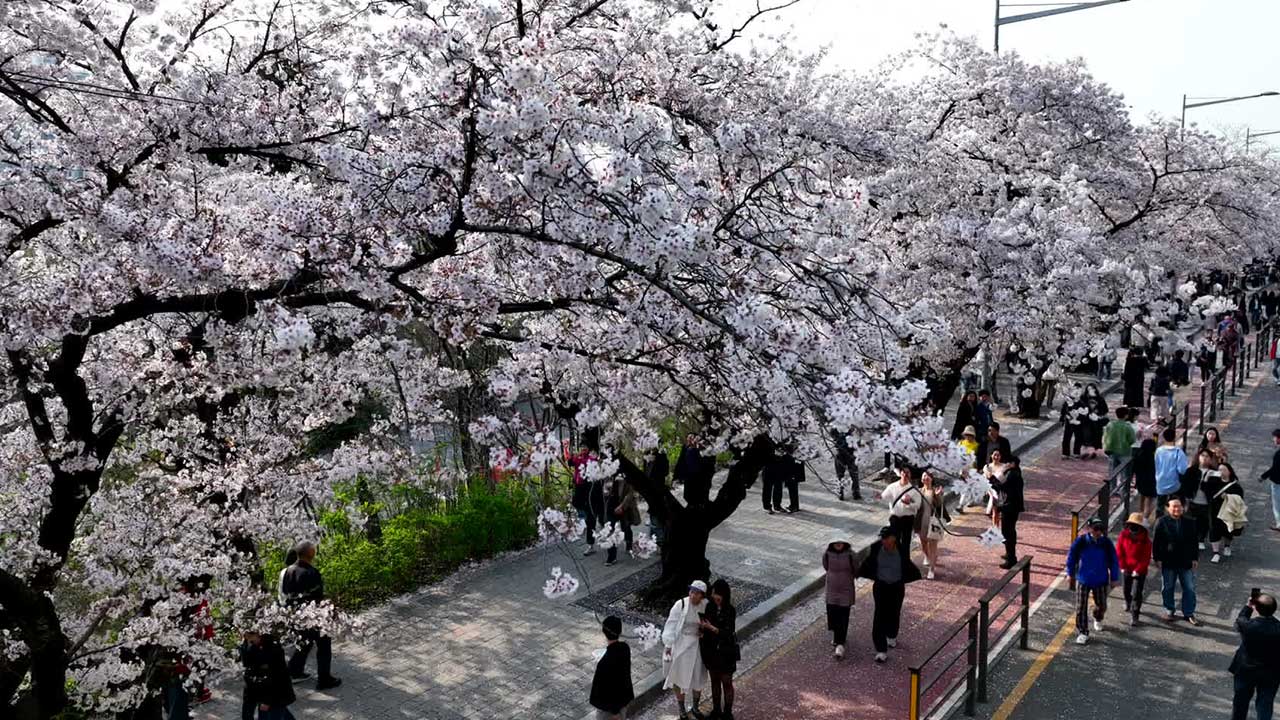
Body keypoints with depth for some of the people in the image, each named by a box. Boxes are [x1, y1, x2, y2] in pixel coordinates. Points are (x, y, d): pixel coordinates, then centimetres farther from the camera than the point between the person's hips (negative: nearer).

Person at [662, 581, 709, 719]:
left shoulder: (706, 606, -9)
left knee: (697, 677, 15)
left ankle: (695, 707, 39)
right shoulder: (680, 604, -19)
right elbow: (671, 624, -13)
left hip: (697, 646, 3)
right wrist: (668, 645, -14)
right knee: (680, 677, 11)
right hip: (680, 645, -3)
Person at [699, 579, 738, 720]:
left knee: (726, 683, 11)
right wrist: (703, 626, -21)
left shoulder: (730, 611, -20)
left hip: (726, 652, -5)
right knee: (714, 680, 19)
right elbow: (705, 625, 2)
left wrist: (711, 627, -32)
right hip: (711, 650, 5)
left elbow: (728, 633, -22)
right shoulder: (710, 606, -5)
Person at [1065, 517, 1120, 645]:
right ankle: (1082, 632, 7)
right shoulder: (1081, 541, -14)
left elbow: (1114, 561, 1)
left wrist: (1114, 578, 4)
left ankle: (1098, 619, 51)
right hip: (1083, 580, -1)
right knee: (1081, 607, -3)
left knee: (1101, 605, 17)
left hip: (1101, 581, 2)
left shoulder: (1106, 543, -11)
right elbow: (1072, 556, -1)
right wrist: (1070, 573, 6)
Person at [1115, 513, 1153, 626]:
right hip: (1127, 569, 4)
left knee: (1136, 593, -9)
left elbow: (1146, 558, -13)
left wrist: (1138, 570, -16)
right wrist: (1123, 567, -3)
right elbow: (1119, 552, -1)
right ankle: (1128, 603, 50)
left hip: (1140, 571, -4)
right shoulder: (1124, 535, -7)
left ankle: (1134, 615, -2)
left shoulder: (1145, 540, -15)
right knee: (1127, 589, 21)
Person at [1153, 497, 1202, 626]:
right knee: (1167, 588, 11)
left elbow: (1194, 542, 7)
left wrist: (1195, 558, 4)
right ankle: (1169, 611, 26)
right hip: (1168, 562, -2)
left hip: (1186, 562, 2)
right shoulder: (1161, 522, -7)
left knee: (1189, 588, 7)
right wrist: (1157, 558, -7)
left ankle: (1189, 613, 21)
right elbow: (1156, 542, -4)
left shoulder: (1190, 522, 0)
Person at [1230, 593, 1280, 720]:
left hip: (1245, 670, 0)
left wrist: (1248, 606, 7)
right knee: (1265, 705, 18)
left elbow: (1239, 621, 1)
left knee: (1241, 700, 23)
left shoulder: (1247, 625, -27)